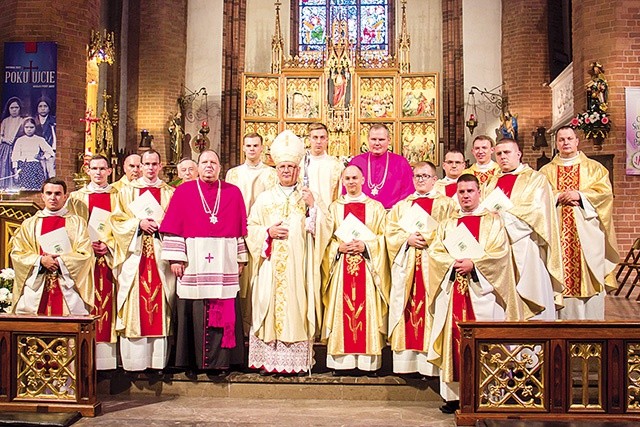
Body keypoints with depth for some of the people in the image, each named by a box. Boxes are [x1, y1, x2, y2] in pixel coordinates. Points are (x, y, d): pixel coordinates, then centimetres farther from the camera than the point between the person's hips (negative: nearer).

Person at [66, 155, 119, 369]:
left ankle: (108, 356, 1)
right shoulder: (77, 197, 12)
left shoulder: (117, 196, 12)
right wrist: (88, 245, -10)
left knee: (108, 302, -3)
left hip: (110, 258, 0)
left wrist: (108, 245, -9)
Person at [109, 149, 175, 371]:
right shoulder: (127, 191, 13)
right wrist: (139, 223, -10)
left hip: (161, 256, 0)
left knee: (159, 304, -3)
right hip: (135, 255, 0)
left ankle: (158, 360, 2)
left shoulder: (170, 193, 13)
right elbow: (117, 219, 5)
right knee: (135, 303, -4)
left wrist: (159, 225, -10)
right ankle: (135, 360, 1)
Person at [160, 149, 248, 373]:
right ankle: (193, 360, 12)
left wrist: (241, 258, 6)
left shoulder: (233, 193, 10)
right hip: (194, 261, -1)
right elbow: (173, 227, 1)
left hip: (224, 263, 1)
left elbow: (241, 229, 10)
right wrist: (175, 258, -6)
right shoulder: (184, 191, 6)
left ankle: (220, 359, 10)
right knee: (194, 311, 2)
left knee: (224, 311, 1)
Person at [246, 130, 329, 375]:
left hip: (298, 265, -1)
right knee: (270, 308, -2)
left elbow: (323, 228, 2)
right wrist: (268, 232, -8)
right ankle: (268, 360, 6)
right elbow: (251, 228, 9)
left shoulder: (308, 197, 11)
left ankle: (296, 360, 4)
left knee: (296, 308, -3)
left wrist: (313, 206, -11)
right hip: (271, 266, 1)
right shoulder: (265, 198, 13)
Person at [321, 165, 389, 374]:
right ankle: (342, 358, 3)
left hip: (368, 267, -1)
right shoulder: (334, 207, 13)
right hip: (341, 267, 1)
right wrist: (339, 247, -10)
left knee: (366, 308, -4)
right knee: (342, 309, -2)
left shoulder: (376, 207, 9)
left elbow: (384, 237, 3)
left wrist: (366, 245, -12)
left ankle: (367, 357, 2)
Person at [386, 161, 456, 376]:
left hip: (433, 265, -3)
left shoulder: (446, 204, 10)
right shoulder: (401, 206, 20)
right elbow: (391, 231, 9)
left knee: (431, 307, -8)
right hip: (406, 266, 3)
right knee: (407, 308, 0)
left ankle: (431, 362, -5)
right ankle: (407, 360, 3)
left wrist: (427, 238, -13)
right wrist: (408, 239, -8)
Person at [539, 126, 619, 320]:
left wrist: (579, 195, -12)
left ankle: (591, 318, 4)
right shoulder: (546, 171, 13)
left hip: (586, 233, 0)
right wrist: (558, 197, -13)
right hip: (557, 232, 0)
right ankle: (563, 318, 1)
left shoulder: (594, 168, 12)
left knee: (589, 273, -3)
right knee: (561, 273, -4)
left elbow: (605, 192, 0)